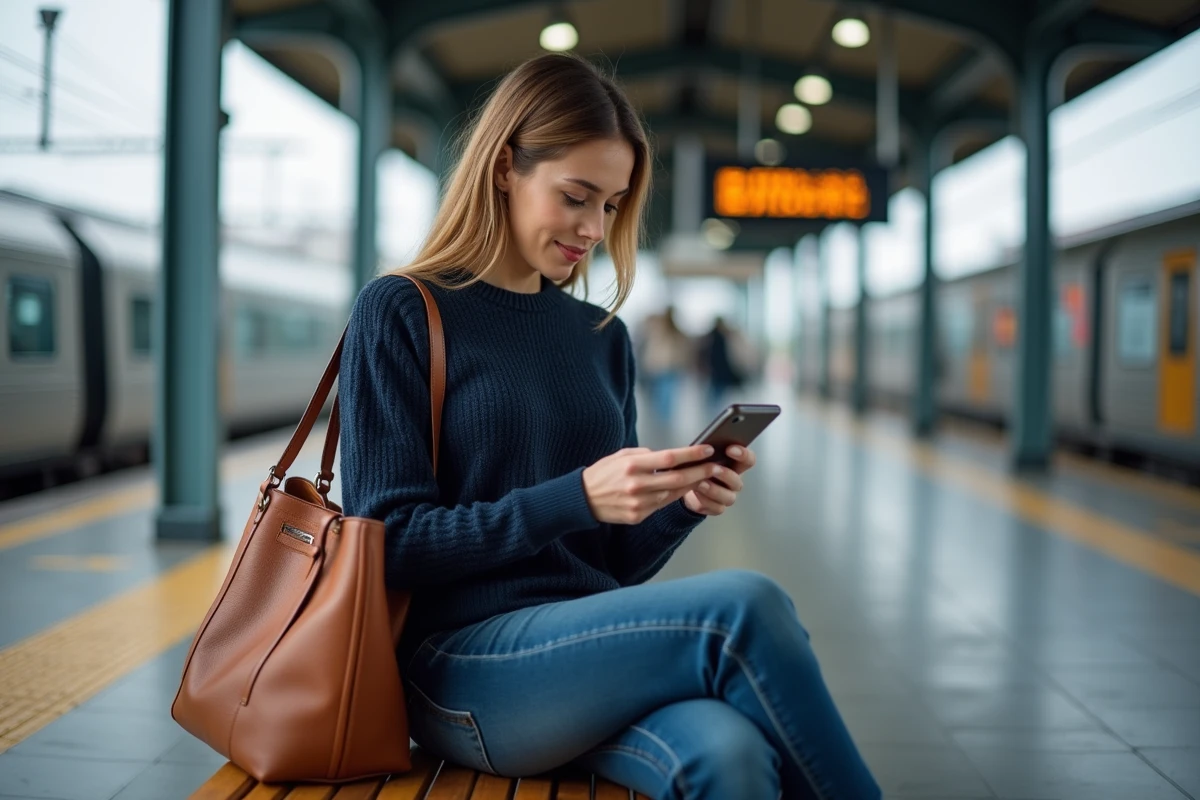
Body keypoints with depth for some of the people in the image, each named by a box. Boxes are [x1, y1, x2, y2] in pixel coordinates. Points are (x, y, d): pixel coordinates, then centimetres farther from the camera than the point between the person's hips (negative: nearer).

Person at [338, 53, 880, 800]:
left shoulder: (603, 337, 15)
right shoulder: (401, 313, 0)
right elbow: (390, 540, -8)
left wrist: (682, 505, -5)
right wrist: (574, 498, -19)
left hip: (593, 646, 5)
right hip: (462, 665, -4)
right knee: (742, 607, -28)